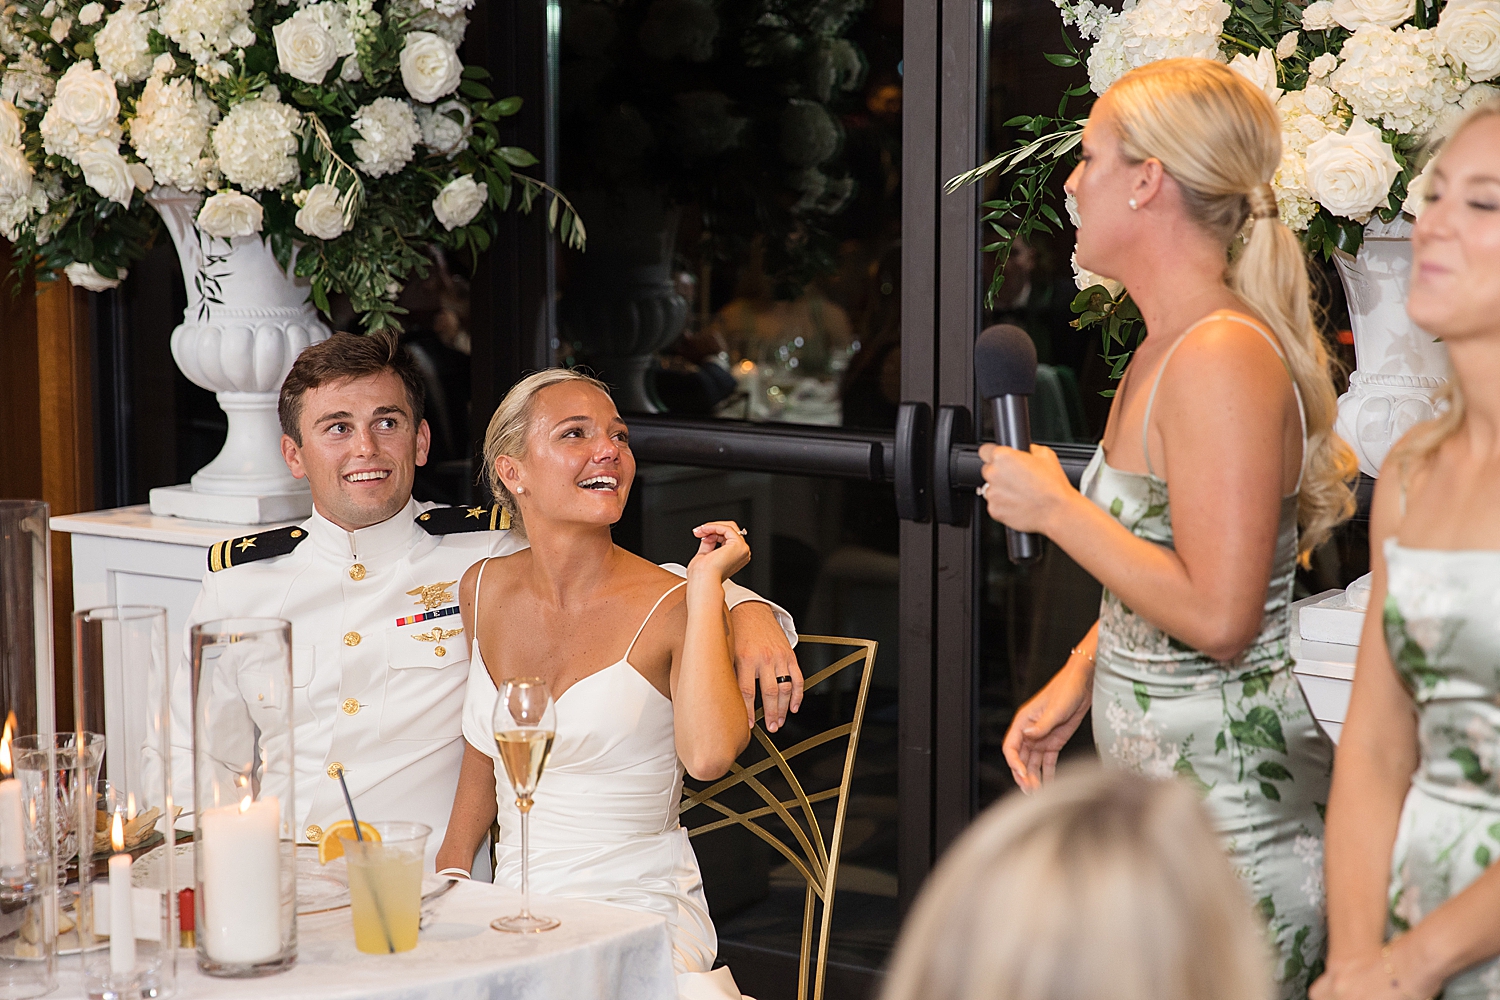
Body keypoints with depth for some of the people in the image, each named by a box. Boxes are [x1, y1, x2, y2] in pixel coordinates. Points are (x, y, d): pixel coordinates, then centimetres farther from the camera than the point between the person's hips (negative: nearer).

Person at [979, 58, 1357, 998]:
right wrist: (1077, 676, 11)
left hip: (1232, 807, -9)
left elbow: (1217, 618, -25)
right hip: (1163, 789, 9)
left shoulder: (1224, 357, -20)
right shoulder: (1167, 347, 11)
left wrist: (1055, 508, -16)